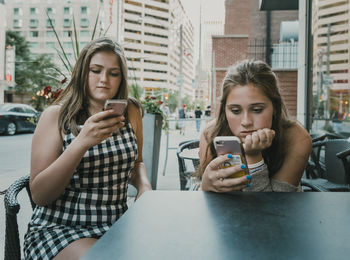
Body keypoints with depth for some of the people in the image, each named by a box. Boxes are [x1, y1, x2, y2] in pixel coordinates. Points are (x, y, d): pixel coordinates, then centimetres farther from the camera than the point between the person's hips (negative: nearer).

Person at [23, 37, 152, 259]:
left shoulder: (131, 113, 4)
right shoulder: (56, 115, -7)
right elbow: (39, 195, -13)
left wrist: (144, 186, -3)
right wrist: (81, 143, -26)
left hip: (116, 224, 4)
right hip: (58, 228, -3)